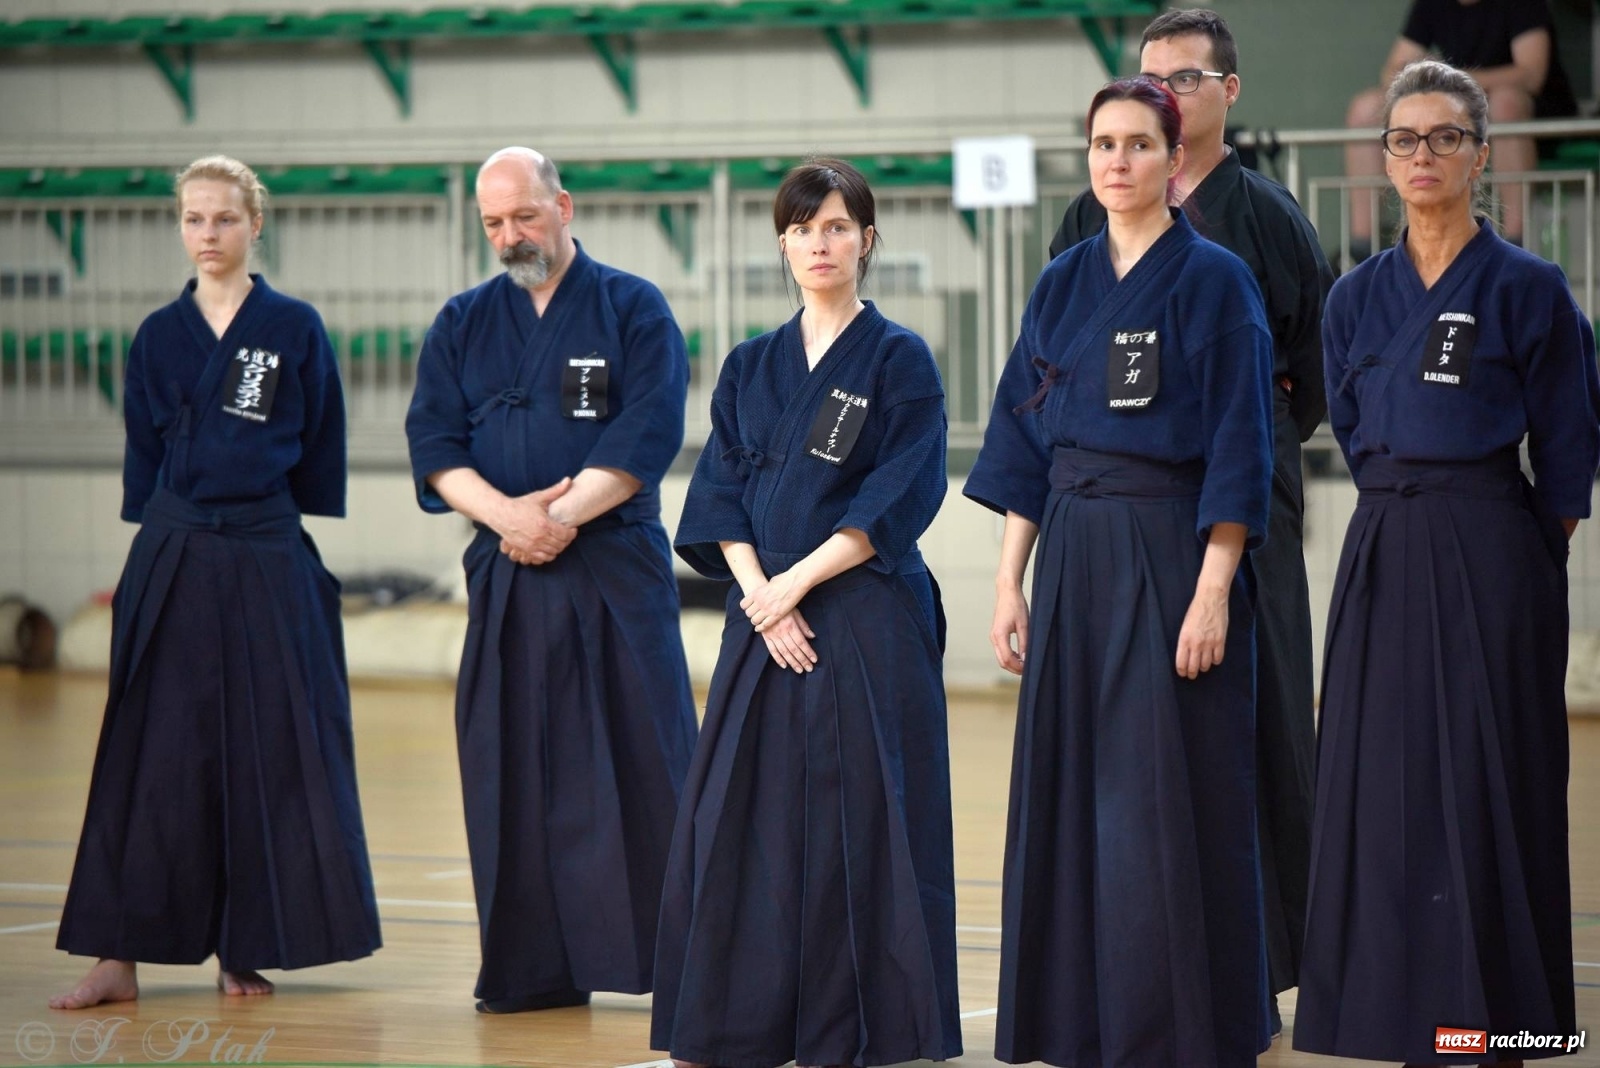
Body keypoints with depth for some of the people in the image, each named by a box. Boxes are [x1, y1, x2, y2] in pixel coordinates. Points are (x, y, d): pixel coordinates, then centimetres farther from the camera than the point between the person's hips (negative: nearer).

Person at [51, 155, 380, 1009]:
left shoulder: (296, 330, 1)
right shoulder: (159, 337, 8)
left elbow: (319, 460, 4)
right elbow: (143, 459, 12)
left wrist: (293, 545, 0)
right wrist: (156, 550, 5)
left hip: (268, 564, -1)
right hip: (172, 566, 2)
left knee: (268, 762, 1)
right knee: (154, 757, -1)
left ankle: (245, 951, 11)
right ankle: (118, 957, -1)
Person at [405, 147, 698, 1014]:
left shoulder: (633, 309, 1)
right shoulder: (463, 324, 12)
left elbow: (647, 435, -8)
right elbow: (434, 445, 3)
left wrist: (562, 516, -16)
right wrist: (507, 513, -14)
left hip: (615, 574, -3)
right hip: (503, 577, 3)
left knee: (639, 769, -6)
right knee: (514, 773, 3)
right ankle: (532, 967, 10)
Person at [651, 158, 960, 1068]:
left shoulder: (901, 361, -1)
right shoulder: (751, 368, 12)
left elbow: (896, 504, -9)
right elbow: (721, 497, 7)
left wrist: (797, 583, -13)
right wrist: (761, 599, -8)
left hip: (869, 627, -5)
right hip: (764, 619, 5)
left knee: (859, 820, -5)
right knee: (742, 817, 3)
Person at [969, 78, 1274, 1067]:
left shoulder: (1215, 280, -5)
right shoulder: (1064, 284, 11)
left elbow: (1238, 449, -10)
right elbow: (1024, 443, 12)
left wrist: (1212, 590, -16)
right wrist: (1010, 581, 6)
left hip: (1170, 555, -6)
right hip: (1070, 559, 6)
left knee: (1167, 802, -4)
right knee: (1068, 793, 7)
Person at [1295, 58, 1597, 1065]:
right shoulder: (1358, 295, 9)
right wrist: (1405, 513, 13)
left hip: (1489, 560, -5)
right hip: (1382, 556, 5)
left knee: (1483, 782, -3)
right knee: (1384, 781, 4)